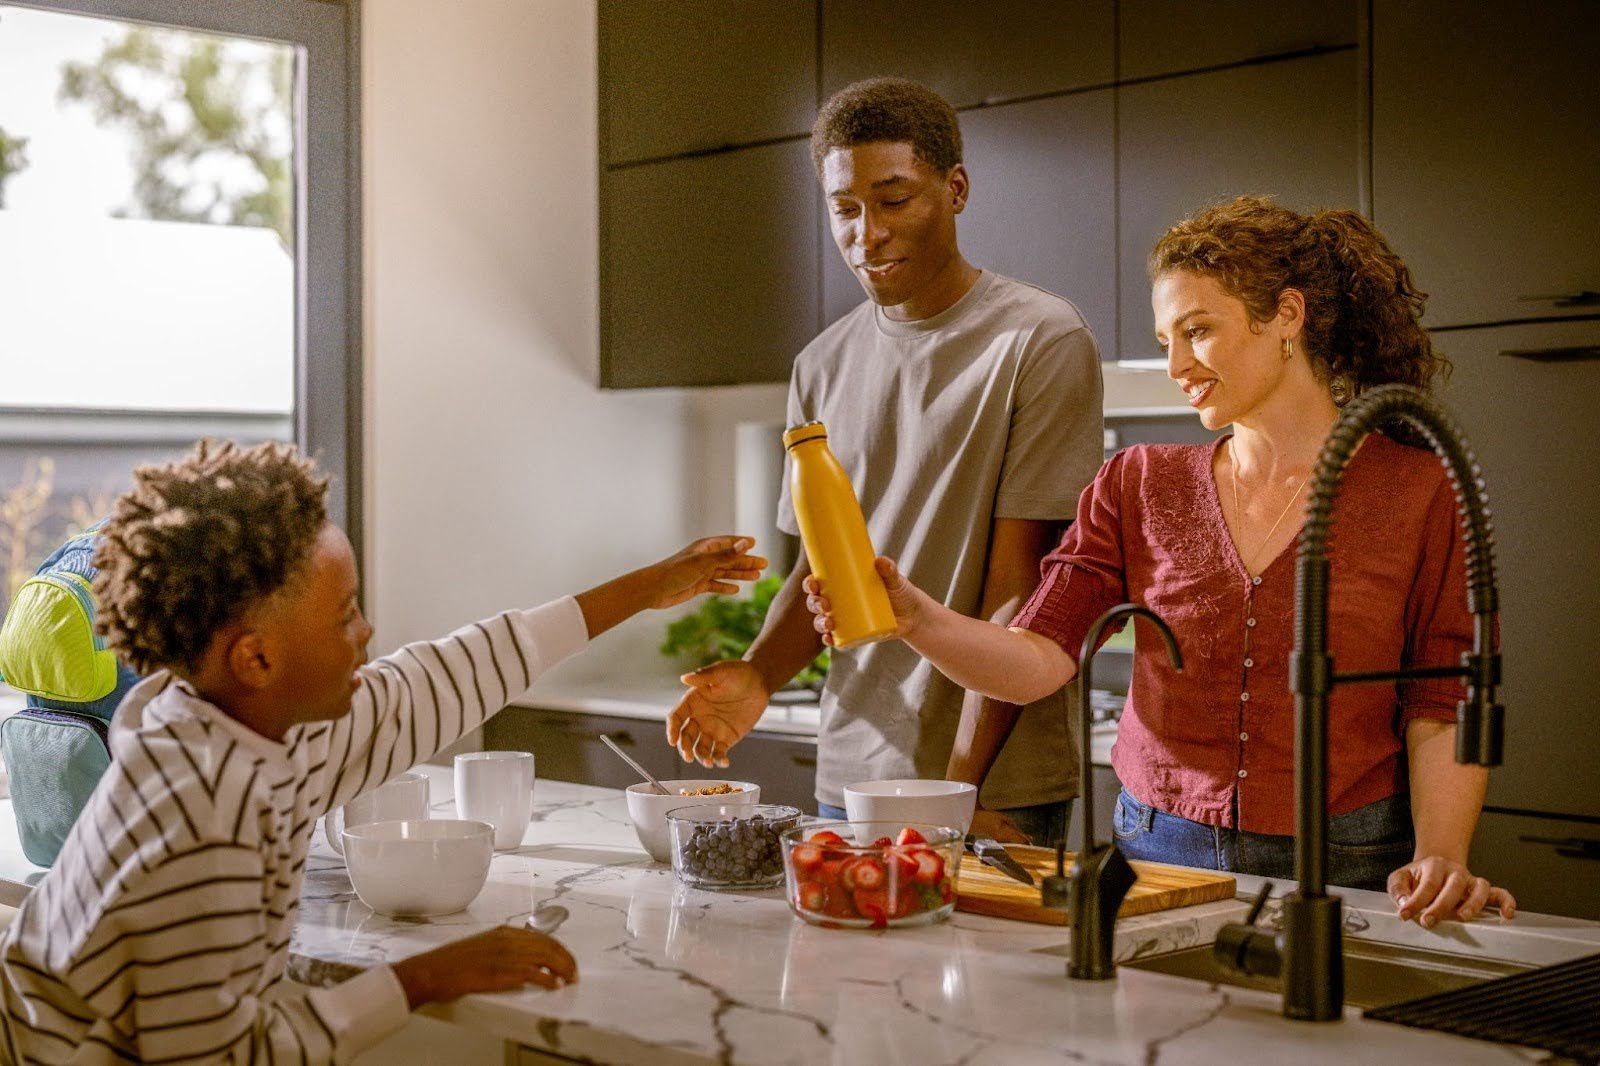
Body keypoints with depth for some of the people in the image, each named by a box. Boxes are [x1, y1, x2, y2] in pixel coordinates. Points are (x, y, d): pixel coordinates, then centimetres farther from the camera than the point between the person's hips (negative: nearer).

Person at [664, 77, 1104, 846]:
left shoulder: (1041, 343, -8)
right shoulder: (824, 366, 10)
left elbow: (1018, 587, -12)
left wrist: (960, 781, -17)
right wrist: (759, 674, -7)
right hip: (848, 776, 5)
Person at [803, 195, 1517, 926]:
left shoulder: (1418, 492, 2)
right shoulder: (1139, 485, 10)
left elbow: (1441, 710, 0)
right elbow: (1038, 658, -1)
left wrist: (1439, 859, -16)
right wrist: (914, 616, -17)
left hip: (1342, 873, -2)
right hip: (1155, 857, 2)